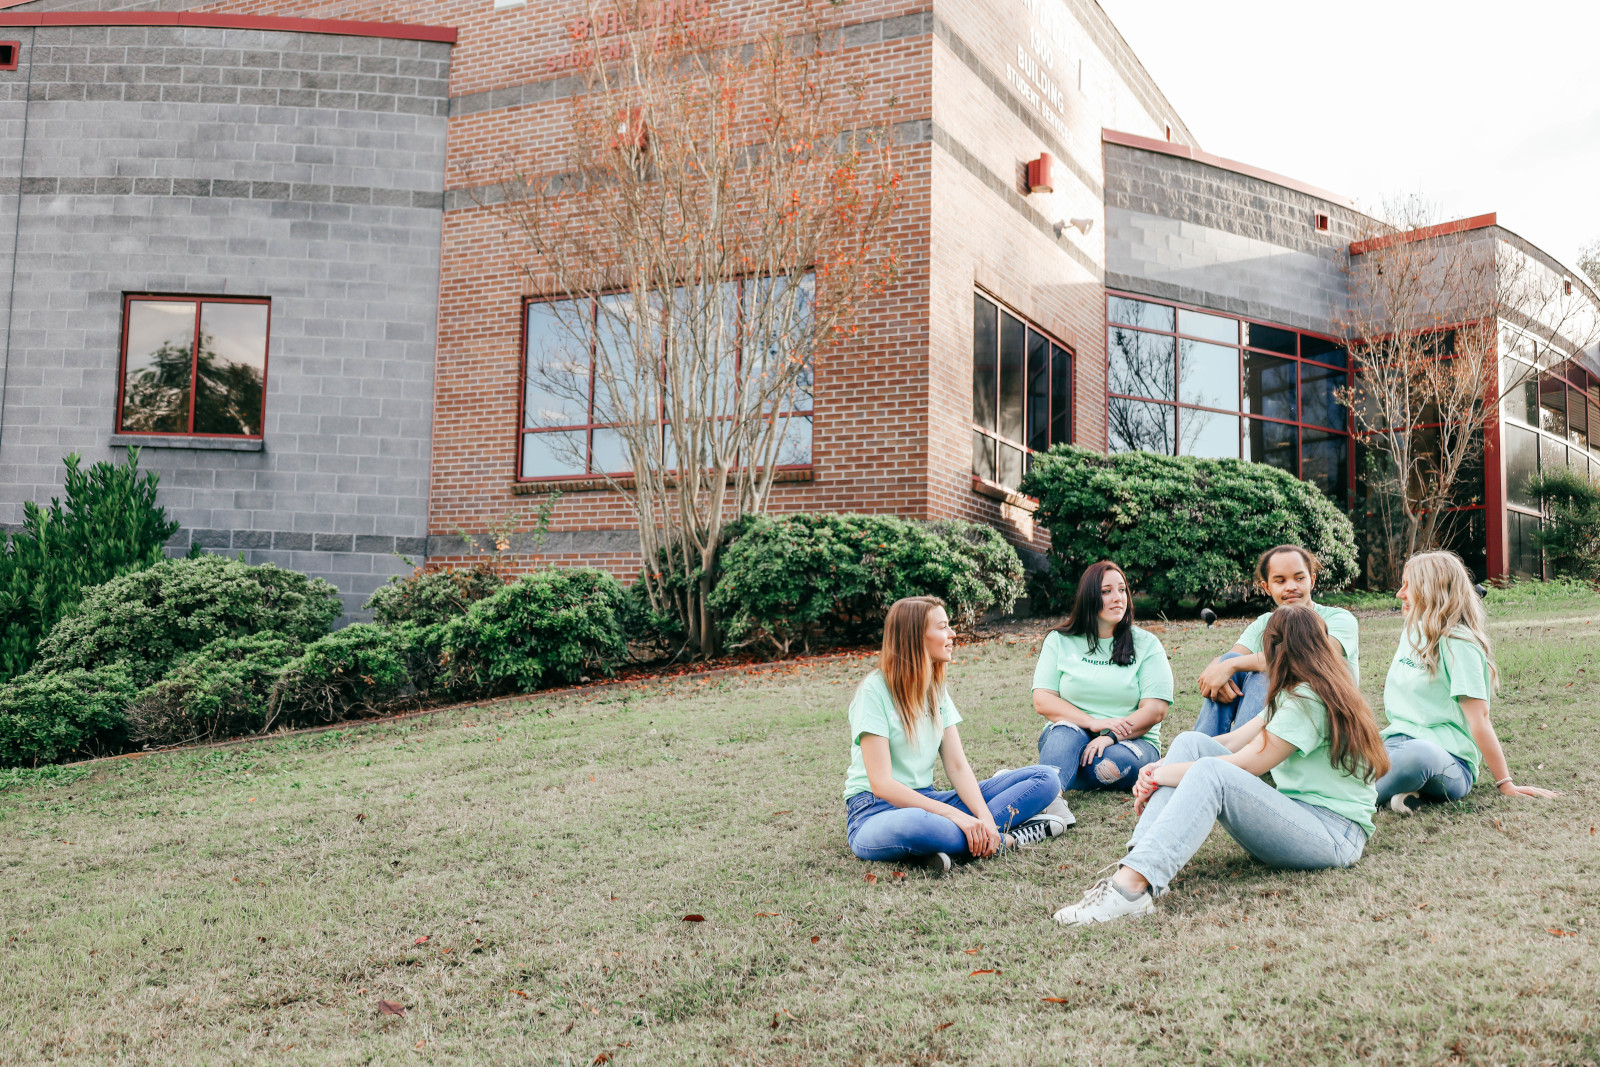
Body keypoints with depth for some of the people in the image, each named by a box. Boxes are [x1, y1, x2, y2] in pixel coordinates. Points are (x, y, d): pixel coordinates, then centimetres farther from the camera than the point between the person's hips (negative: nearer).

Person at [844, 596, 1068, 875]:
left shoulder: (936, 688, 12)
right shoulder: (875, 691, -11)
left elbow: (958, 766, 2)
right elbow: (882, 784, -19)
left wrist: (984, 818, -17)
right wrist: (955, 815, -25)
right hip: (876, 811, -7)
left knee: (1045, 779, -4)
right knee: (913, 827, -45)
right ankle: (1007, 838, -20)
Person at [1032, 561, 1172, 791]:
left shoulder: (1146, 645, 5)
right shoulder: (1059, 641, 8)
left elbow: (1155, 710, -6)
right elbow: (1042, 701, -2)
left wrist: (1111, 736, -22)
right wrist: (1093, 722, -17)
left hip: (1132, 740, 0)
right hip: (1071, 732, 0)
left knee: (1116, 762, -37)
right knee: (1067, 733, -37)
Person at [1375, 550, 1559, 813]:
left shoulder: (1458, 644, -8)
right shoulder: (1411, 633, 16)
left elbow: (1479, 718, -12)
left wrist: (1505, 784, -11)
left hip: (1448, 760, -6)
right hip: (1397, 742, 7)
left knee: (1418, 753, -45)